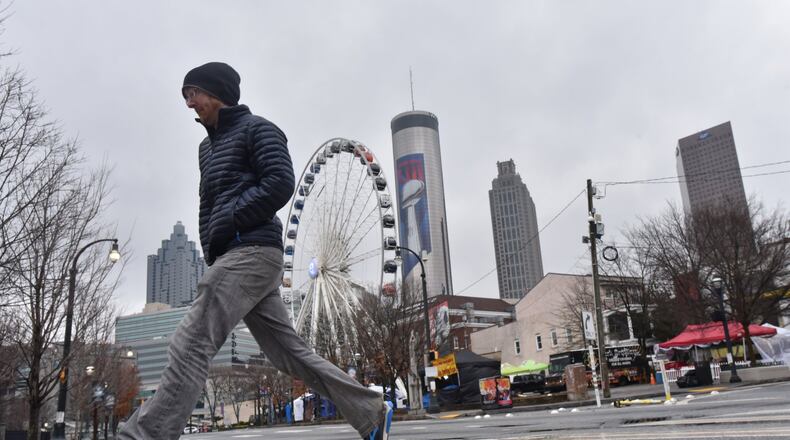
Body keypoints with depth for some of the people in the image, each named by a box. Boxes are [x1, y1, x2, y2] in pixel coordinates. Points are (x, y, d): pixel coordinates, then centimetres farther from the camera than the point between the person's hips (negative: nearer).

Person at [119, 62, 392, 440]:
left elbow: (280, 182, -12)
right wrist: (211, 248, 9)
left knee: (190, 346, -17)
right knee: (289, 352, 7)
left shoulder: (256, 129, 3)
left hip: (253, 251, -9)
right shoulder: (208, 146, 28)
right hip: (233, 257, 9)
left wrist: (230, 222, -13)